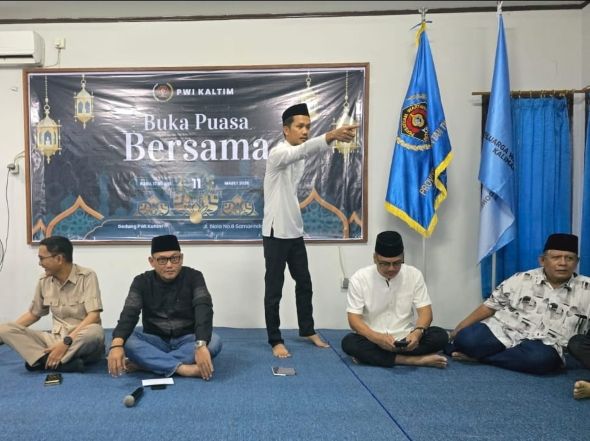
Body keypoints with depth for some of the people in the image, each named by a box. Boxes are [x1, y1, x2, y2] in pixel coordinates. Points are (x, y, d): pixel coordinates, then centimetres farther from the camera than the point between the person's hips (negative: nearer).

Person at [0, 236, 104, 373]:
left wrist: (67, 341, -28)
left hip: (83, 340, -5)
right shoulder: (44, 281, 7)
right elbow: (33, 314, 22)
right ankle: (64, 362, -28)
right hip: (56, 338, 6)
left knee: (95, 332, -39)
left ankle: (45, 361, -21)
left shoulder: (87, 276, -10)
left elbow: (94, 316, -19)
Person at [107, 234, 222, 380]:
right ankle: (183, 368, -36)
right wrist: (117, 344, -41)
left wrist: (201, 345, -43)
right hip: (155, 341, 1)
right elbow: (129, 314, -19)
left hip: (187, 340, -1)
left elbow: (204, 311, -24)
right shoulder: (142, 282, -4)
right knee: (127, 341, -29)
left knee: (214, 341, -31)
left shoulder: (193, 277, -9)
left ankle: (144, 362, -29)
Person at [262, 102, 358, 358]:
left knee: (304, 284, 17)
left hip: (295, 232, 8)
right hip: (276, 233, -8)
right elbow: (303, 150, -37)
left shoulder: (299, 155, 15)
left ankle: (307, 330, 33)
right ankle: (275, 340, 16)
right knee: (274, 290, 3)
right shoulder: (278, 153, -19)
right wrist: (330, 135, -51)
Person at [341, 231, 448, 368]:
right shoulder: (359, 278, -10)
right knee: (349, 343, -32)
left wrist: (417, 332, -28)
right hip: (374, 339, -2)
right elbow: (354, 319, -12)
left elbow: (425, 311, -4)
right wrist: (377, 338, -31)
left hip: (406, 339, 2)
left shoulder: (414, 274, -4)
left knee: (440, 336, -24)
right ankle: (415, 360, -26)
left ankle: (369, 356, -23)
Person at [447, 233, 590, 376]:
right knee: (466, 339, -30)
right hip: (501, 332, 0)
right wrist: (457, 330, 2)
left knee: (542, 358, -37)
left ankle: (477, 356, -20)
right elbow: (490, 305, 6)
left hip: (542, 346, 1)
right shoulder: (522, 279, 5)